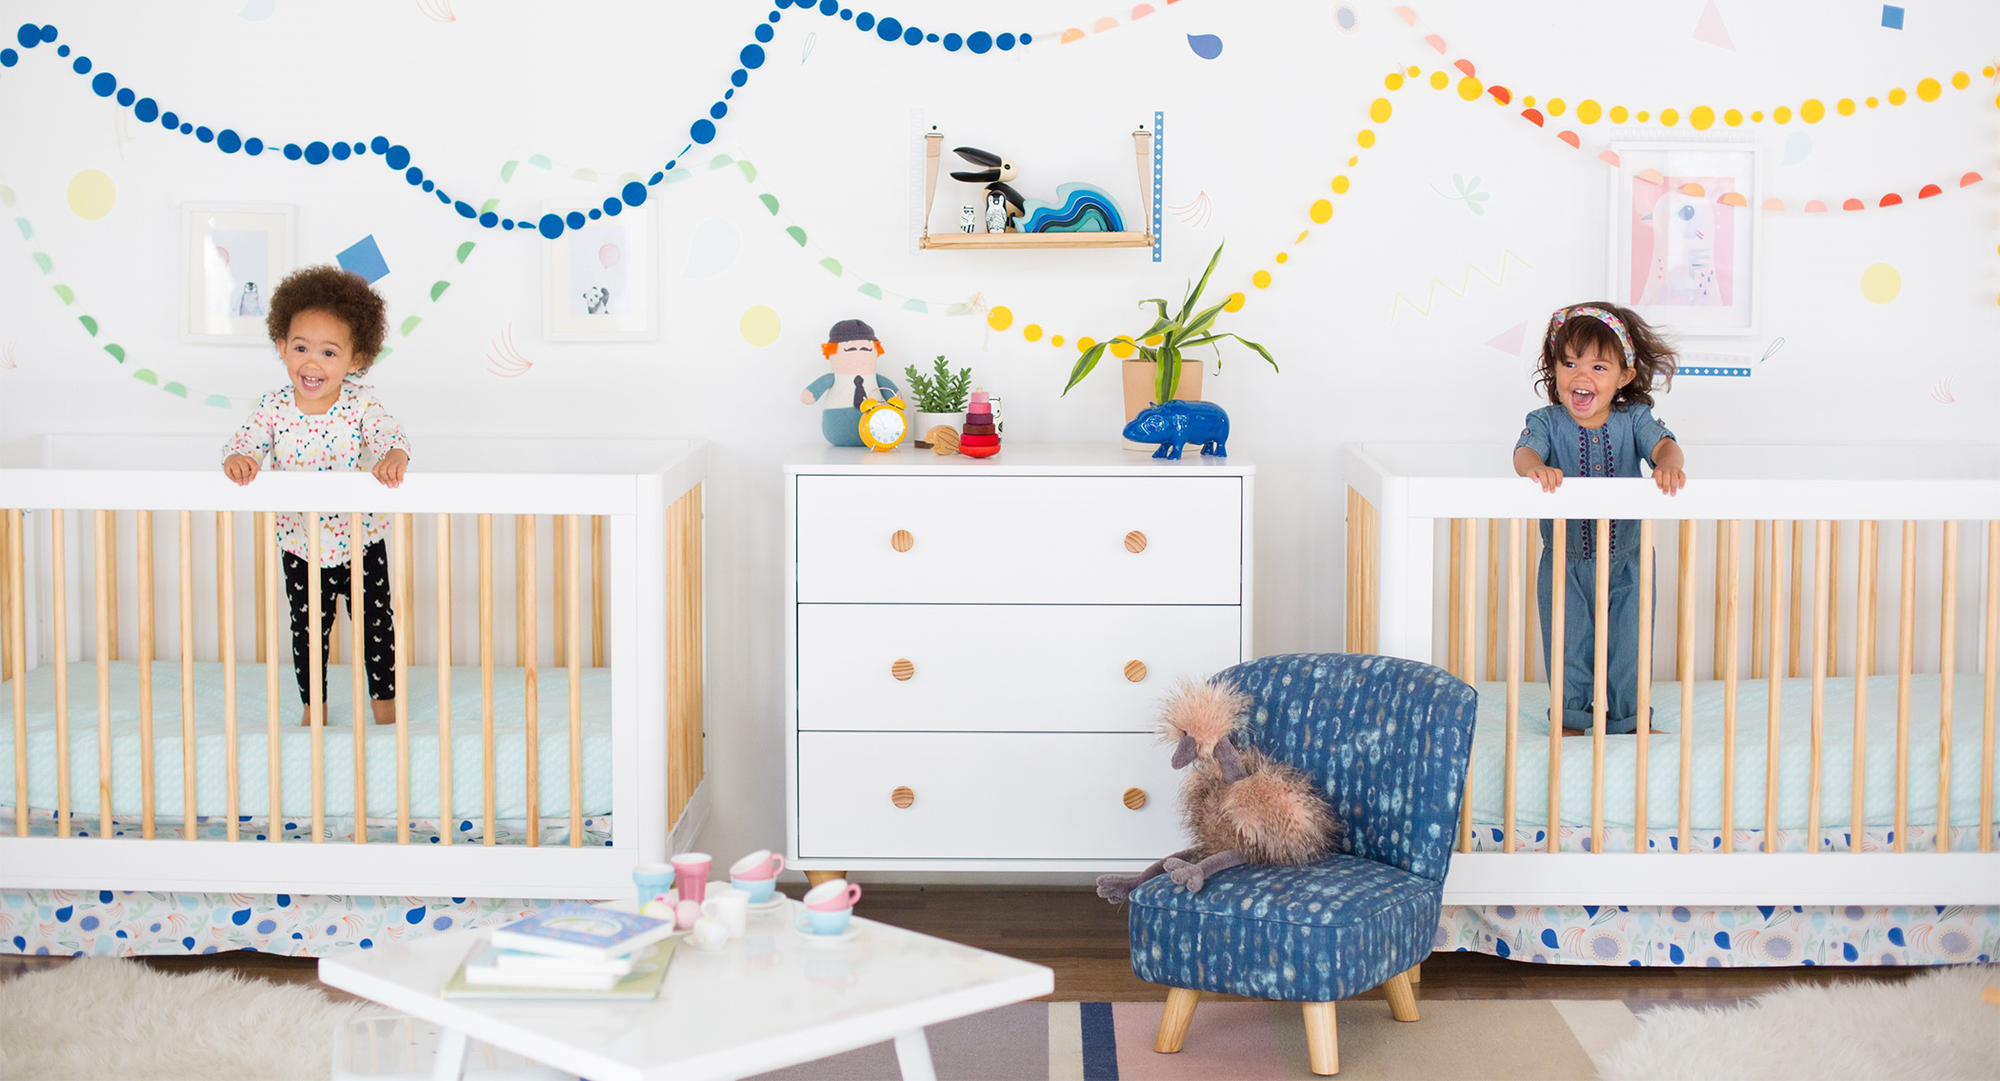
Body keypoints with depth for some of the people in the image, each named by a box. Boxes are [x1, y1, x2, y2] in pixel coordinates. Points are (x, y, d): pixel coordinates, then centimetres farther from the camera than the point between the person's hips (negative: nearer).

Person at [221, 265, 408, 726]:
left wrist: (394, 458, -47)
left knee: (376, 623, 11)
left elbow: (389, 435, -23)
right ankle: (313, 704, 31)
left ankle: (384, 697, 31)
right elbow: (246, 440, -15)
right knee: (308, 629, 12)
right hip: (300, 545, 1)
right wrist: (237, 458, -39)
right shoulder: (275, 406, -11)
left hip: (360, 541, -1)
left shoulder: (361, 401, -14)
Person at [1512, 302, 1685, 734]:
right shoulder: (1547, 422, -8)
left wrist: (1668, 464, -44)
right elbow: (1524, 451, -25)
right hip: (1565, 564, -1)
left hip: (1625, 561, 1)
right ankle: (1571, 718, 24)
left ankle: (1629, 719, 26)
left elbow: (1663, 443, -19)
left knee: (1628, 645, 9)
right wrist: (1536, 468, -50)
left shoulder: (1633, 419, -4)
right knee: (1568, 647, 7)